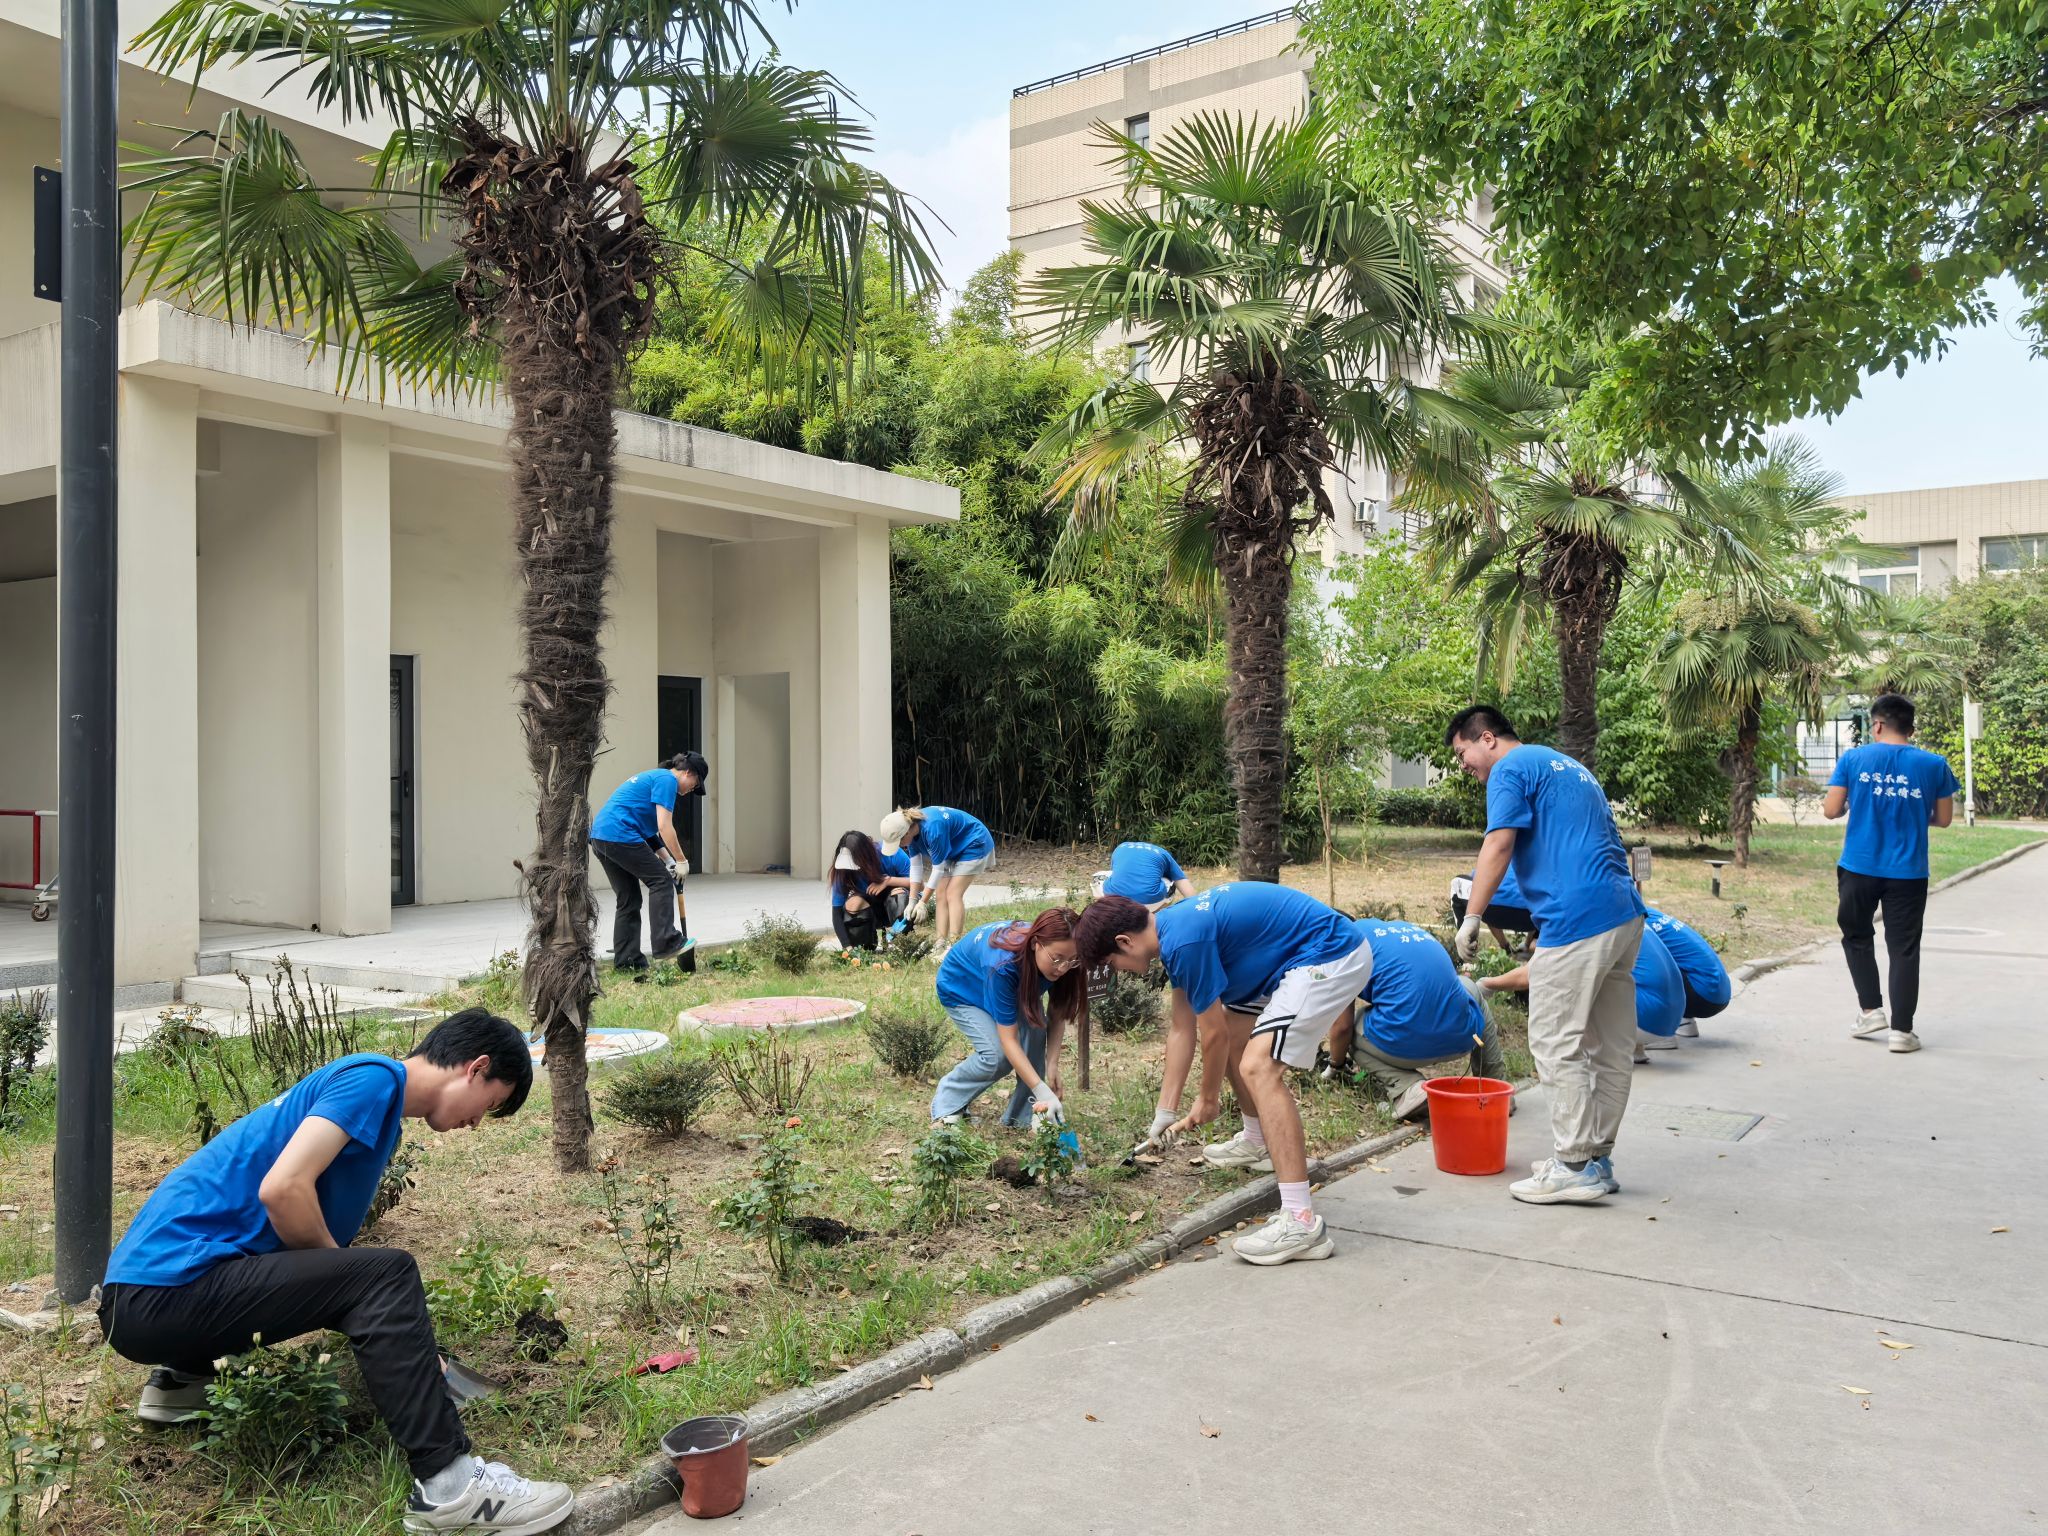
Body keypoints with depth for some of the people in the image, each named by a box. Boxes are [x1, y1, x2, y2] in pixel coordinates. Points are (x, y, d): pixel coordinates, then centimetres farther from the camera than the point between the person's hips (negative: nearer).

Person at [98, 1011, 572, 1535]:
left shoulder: (379, 1106, 17)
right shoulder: (374, 1076, -11)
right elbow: (283, 1189, -23)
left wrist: (411, 1350, 18)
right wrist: (338, 1271, -5)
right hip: (166, 1292, -10)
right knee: (384, 1274, -18)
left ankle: (182, 1377, 24)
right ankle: (447, 1483, -17)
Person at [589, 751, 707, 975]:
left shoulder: (653, 777, 27)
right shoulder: (668, 780, -4)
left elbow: (649, 829, 29)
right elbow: (665, 827, -11)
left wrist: (668, 860, 24)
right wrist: (681, 861, -2)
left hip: (599, 836, 10)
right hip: (620, 835, -10)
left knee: (628, 900, 13)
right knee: (661, 881, -2)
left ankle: (626, 963, 13)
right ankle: (665, 943, -8)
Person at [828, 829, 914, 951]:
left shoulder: (890, 855, -26)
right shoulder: (843, 873, -22)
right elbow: (837, 914, -23)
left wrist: (887, 880, -32)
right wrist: (847, 947, -34)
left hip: (895, 906, -1)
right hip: (868, 914, 1)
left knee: (899, 892, -35)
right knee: (854, 902, -32)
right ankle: (865, 948, -13)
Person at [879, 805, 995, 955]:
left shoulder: (932, 828, -37)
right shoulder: (912, 829, -12)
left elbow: (938, 868, -28)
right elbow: (915, 866, -5)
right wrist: (912, 901, -11)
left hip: (974, 845, -9)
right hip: (953, 849, 9)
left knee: (953, 894, -17)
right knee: (941, 895, 1)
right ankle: (940, 945, 2)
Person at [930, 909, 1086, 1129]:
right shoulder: (1003, 965, -43)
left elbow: (1058, 1013, -16)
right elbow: (1009, 1039, -40)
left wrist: (1053, 1064, -28)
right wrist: (1043, 1092, -44)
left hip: (1012, 985, 5)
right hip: (961, 989, -5)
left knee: (1035, 1025, -23)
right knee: (998, 1055, -23)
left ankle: (1023, 1116, -10)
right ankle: (947, 1103, 3)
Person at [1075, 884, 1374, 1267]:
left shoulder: (1184, 940, -22)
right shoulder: (1174, 928, 9)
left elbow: (1214, 1034, -12)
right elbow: (1182, 1027, 16)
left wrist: (1208, 1099, 6)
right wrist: (1165, 1112, 18)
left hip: (1332, 956, -11)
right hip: (1303, 958, 11)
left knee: (1258, 1067, -20)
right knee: (1233, 1037, 21)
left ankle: (1301, 1222, -24)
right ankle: (1257, 1142, 43)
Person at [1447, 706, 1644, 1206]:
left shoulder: (1511, 769, -1)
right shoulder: (1570, 767, 27)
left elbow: (1498, 846, -14)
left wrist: (1471, 917, -11)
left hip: (1577, 919, -10)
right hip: (1625, 916, 10)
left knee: (1557, 1044, -4)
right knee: (1612, 1047, 12)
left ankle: (1575, 1168, -2)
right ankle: (1596, 1156, 21)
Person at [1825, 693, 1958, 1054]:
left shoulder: (1853, 758, -3)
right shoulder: (1934, 764, -1)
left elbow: (1831, 811, -4)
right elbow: (1944, 819, 5)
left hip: (1859, 868, 0)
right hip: (1908, 872, 0)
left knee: (1857, 936, 20)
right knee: (1903, 948, 6)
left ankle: (1872, 1011, 15)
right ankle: (1901, 1029, 6)